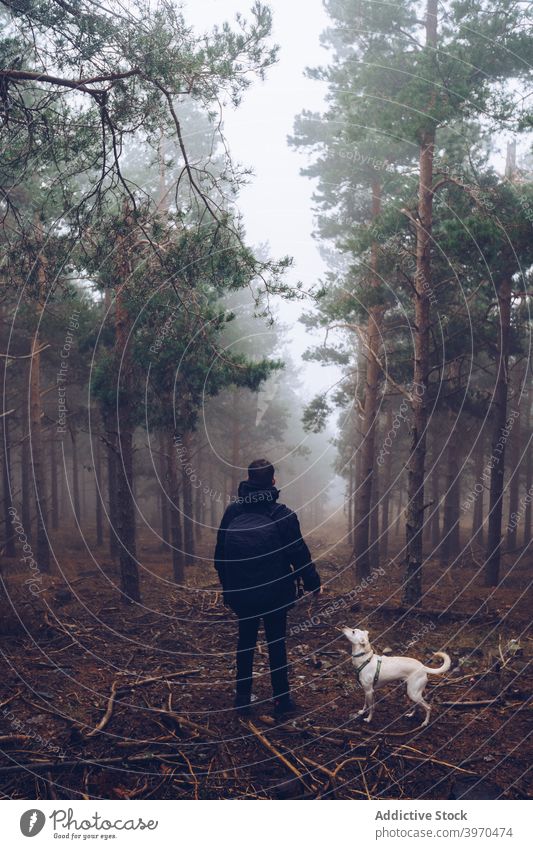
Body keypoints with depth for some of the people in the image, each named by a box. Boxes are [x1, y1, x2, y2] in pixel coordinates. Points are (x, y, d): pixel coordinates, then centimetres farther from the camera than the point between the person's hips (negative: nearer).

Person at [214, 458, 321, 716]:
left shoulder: (232, 511, -1)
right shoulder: (283, 515, -11)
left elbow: (220, 553, 7)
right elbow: (299, 554, -6)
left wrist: (226, 585, 19)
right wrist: (313, 584, 7)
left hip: (240, 591, 2)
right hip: (274, 592, -2)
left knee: (246, 640, 16)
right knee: (276, 643, 10)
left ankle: (243, 698, 21)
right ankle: (281, 701, 15)